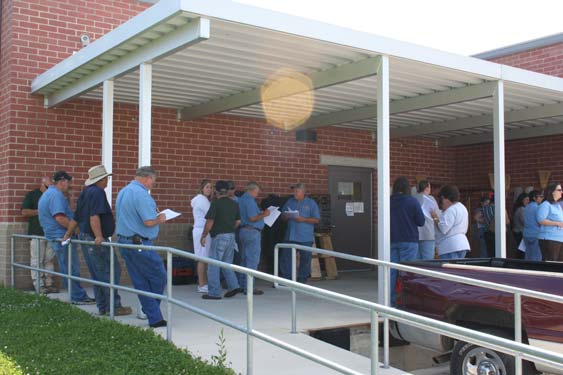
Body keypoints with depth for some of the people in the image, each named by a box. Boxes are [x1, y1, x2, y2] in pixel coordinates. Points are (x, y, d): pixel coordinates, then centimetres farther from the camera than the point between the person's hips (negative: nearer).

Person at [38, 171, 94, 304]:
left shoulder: (47, 194, 18)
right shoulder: (56, 195, -16)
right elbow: (59, 217, -27)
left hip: (54, 237, 11)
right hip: (62, 237, -11)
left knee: (67, 268, 12)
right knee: (72, 268, -4)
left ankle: (78, 295, 17)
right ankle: (78, 297, 1)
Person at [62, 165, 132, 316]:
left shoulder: (85, 193, 17)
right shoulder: (97, 192, -13)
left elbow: (76, 218, 24)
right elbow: (94, 217, -26)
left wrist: (67, 234, 31)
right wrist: (99, 236, -32)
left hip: (85, 237, 10)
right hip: (96, 241, -10)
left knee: (97, 274, 12)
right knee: (111, 271, -5)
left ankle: (102, 307, 17)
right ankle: (113, 306, -3)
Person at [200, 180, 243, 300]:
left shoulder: (215, 203, -11)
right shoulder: (234, 204, 7)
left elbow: (210, 222, -13)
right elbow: (238, 222, 10)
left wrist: (203, 236, -3)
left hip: (219, 236, -6)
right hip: (231, 236, 7)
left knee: (214, 265, 1)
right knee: (227, 264, 18)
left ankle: (214, 293, 3)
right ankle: (234, 286, 9)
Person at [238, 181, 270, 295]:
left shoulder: (241, 199, 16)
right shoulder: (249, 200, -15)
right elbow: (252, 218, -22)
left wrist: (260, 213, 16)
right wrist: (264, 215, -8)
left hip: (244, 230, 10)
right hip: (252, 231, -10)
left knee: (244, 259, 15)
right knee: (252, 260, -6)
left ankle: (242, 284, 21)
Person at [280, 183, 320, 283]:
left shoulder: (311, 203, 2)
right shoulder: (290, 202, 13)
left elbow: (316, 220, -4)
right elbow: (282, 216, 17)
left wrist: (303, 219, -17)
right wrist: (286, 216, -7)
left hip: (305, 238, -3)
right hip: (290, 236, 3)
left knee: (305, 259, 3)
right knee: (285, 257, 0)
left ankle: (302, 280, 14)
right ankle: (286, 278, 8)